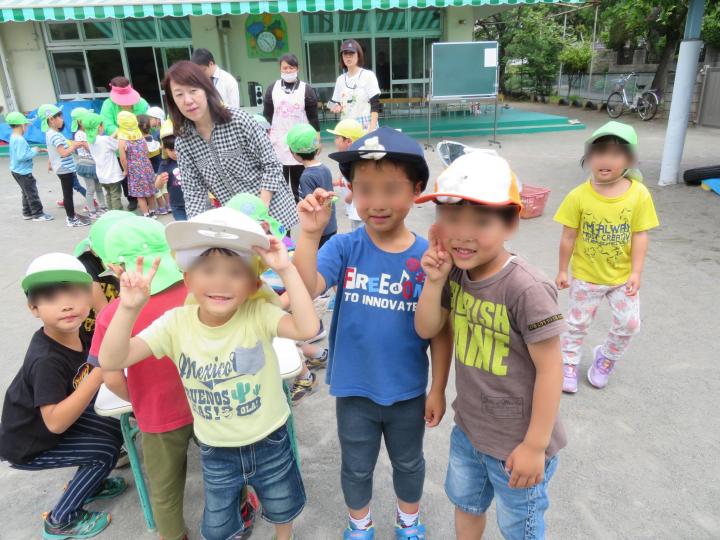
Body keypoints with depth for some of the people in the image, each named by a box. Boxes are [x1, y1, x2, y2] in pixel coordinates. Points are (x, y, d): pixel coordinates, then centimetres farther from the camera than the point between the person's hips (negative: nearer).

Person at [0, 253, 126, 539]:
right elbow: (55, 422, -39)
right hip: (27, 444, -7)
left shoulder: (72, 334, -15)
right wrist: (99, 373, -45)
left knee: (115, 431, 7)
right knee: (105, 451, -9)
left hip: (54, 421, 7)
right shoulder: (47, 360, -37)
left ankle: (88, 485, 32)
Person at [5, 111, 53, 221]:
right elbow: (22, 156, -28)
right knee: (32, 193, -1)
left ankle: (27, 213, 26)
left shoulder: (13, 137, 8)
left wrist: (32, 151, 7)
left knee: (27, 192, 19)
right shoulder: (20, 140, -23)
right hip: (23, 172, -10)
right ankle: (38, 214, 5)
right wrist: (34, 151, -17)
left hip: (17, 171, 10)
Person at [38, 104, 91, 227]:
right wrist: (75, 145, -18)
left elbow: (56, 151, 20)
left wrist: (51, 163, 29)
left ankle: (71, 216, 26)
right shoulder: (55, 135, -21)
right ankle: (72, 219, 5)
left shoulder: (50, 133, 10)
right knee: (68, 194, -2)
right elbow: (64, 153, -28)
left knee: (68, 192, 17)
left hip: (64, 168, 10)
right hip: (65, 169, -10)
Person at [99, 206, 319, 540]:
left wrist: (286, 271, -44)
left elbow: (308, 329, -40)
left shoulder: (258, 314, -23)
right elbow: (111, 361, -22)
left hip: (269, 442, -1)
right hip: (216, 451, 1)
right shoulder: (176, 323, -17)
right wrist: (129, 309, -37)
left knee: (283, 509, 27)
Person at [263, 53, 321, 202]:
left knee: (298, 181, 8)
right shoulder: (272, 89, 5)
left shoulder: (306, 89, 0)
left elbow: (313, 117, 1)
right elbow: (266, 116, 7)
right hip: (278, 142, 1)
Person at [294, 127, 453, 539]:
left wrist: (438, 389, -3)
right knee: (356, 467, 23)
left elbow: (441, 331, -8)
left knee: (408, 462, 26)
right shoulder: (344, 247, -15)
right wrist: (310, 233, -38)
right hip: (354, 388, 0)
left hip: (408, 391, 0)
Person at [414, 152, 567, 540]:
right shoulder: (456, 271, -9)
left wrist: (536, 444, -16)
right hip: (467, 429, 6)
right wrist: (434, 281, -20)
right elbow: (426, 330, -3)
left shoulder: (525, 288, -30)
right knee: (465, 505, 30)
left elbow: (549, 368, -23)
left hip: (515, 442, -5)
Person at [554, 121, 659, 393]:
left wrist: (635, 273, -9)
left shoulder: (639, 194, -14)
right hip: (586, 276, -1)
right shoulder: (578, 196, -17)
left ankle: (605, 358, 36)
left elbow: (640, 236, -8)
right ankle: (569, 364, 35)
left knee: (629, 323, 8)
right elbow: (568, 237, -10)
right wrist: (562, 270, -3)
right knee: (577, 323, 14)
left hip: (623, 277, 1)